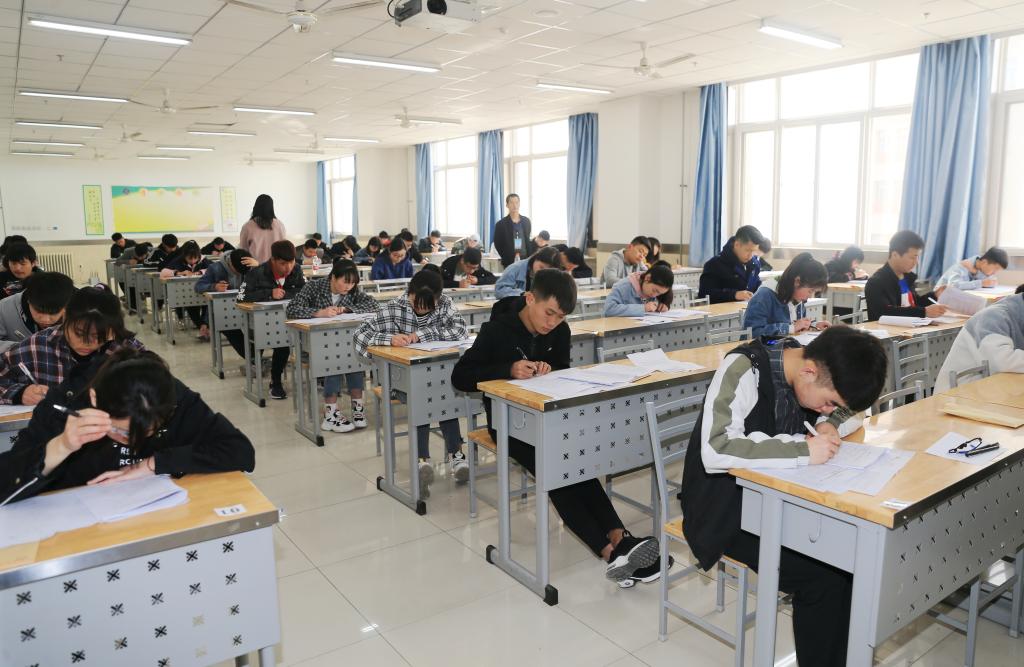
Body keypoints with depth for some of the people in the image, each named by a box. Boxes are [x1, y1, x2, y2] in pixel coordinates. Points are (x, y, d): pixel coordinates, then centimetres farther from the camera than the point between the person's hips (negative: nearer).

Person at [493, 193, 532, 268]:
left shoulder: (526, 221, 9)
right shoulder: (500, 224, -3)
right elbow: (498, 245, 1)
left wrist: (528, 258, 9)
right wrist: (507, 259, -3)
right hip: (509, 262, -3)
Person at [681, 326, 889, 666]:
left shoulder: (811, 373, -5)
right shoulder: (744, 370, -26)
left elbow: (851, 411, 13)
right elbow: (715, 451, -38)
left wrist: (831, 424, -10)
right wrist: (804, 450, -34)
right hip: (728, 509, -7)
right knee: (823, 576, -18)